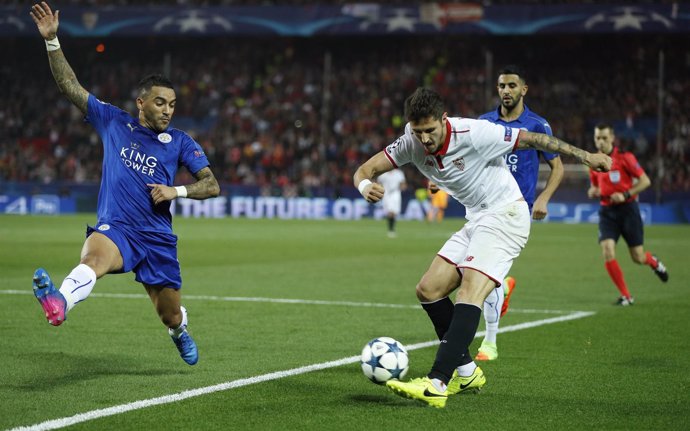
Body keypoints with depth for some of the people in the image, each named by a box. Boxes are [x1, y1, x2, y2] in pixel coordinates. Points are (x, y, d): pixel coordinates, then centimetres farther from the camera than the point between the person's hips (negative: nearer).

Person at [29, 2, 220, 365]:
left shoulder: (180, 142, 6)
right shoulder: (113, 122, 6)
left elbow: (212, 185, 4)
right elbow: (70, 86, 5)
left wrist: (177, 191, -14)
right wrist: (52, 41, -4)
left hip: (158, 237, 2)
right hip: (115, 229, -2)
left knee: (170, 316, 11)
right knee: (93, 256, -39)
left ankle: (179, 331, 51)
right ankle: (60, 302, -71)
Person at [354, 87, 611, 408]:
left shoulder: (474, 134, -23)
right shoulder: (412, 143, -5)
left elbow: (532, 139, -13)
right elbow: (366, 169, -4)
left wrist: (585, 156, -8)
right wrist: (365, 185, -30)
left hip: (506, 215, -8)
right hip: (476, 221, 8)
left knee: (470, 291, -24)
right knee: (428, 290, 2)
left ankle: (436, 385, -35)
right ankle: (466, 372, 14)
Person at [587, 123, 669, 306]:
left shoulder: (624, 157, -9)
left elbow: (645, 181, -9)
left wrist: (626, 195, -20)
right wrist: (593, 192, -3)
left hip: (627, 209, -4)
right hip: (607, 211, 4)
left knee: (638, 257, 1)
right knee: (607, 251, -17)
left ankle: (654, 262, 41)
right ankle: (626, 296, -7)